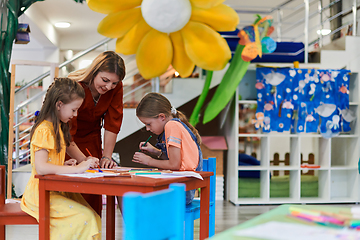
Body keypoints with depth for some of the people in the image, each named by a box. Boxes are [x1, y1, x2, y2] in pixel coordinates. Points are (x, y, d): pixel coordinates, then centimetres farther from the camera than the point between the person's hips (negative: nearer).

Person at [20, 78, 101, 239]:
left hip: (57, 190, 9)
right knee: (84, 217, -22)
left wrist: (64, 165, 2)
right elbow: (40, 167, -27)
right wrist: (76, 168, -26)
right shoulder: (43, 130, -15)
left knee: (93, 218, -10)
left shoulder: (57, 128, 16)